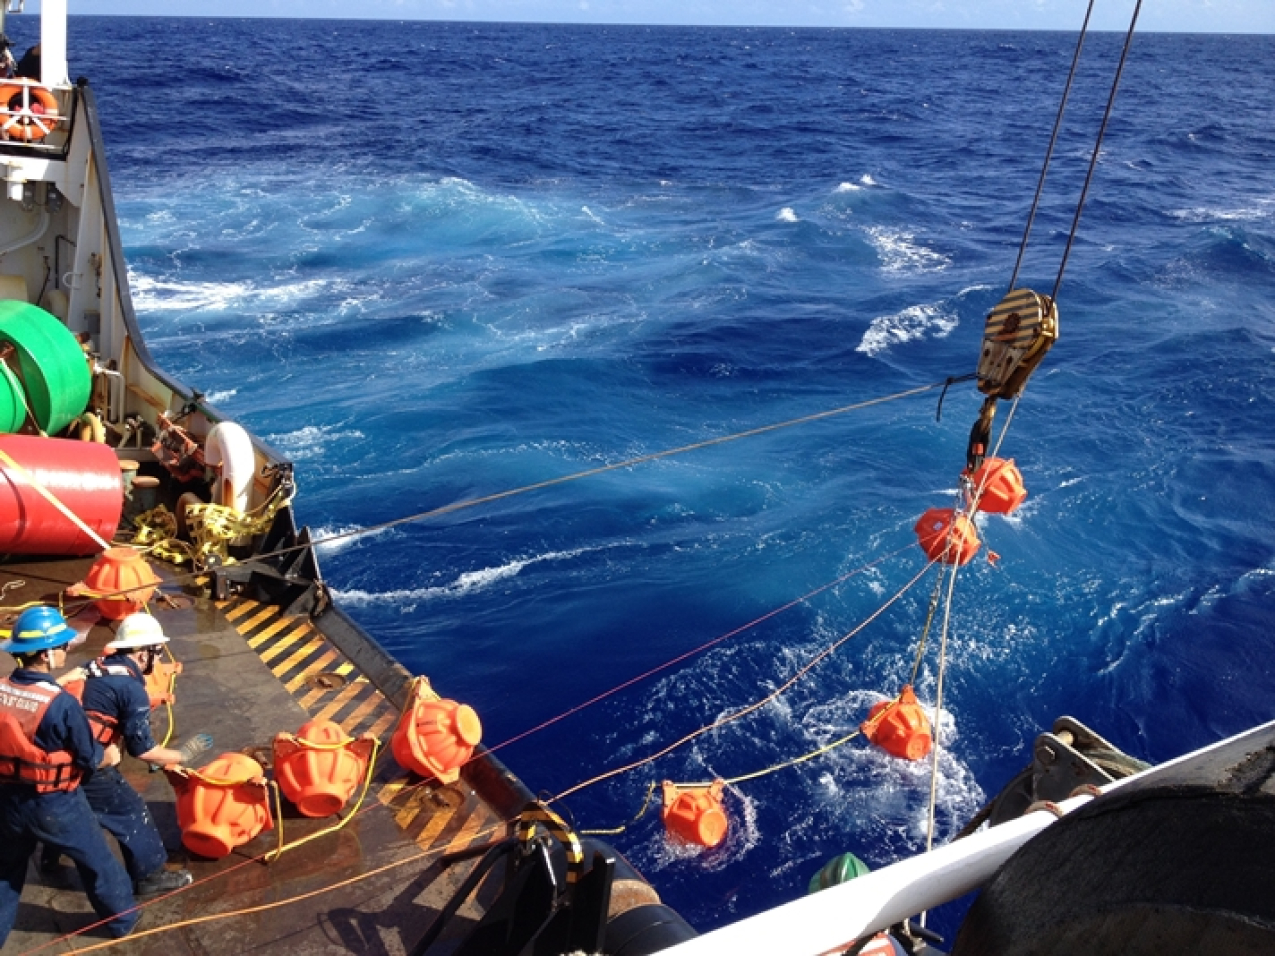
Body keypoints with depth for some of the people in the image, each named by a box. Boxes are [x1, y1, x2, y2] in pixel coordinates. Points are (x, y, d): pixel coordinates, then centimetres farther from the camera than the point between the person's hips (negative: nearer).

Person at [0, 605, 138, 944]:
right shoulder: (62, 704, -27)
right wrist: (109, 755, 6)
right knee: (96, 860, 18)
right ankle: (123, 920, 36)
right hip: (55, 805, -4)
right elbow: (89, 758, -16)